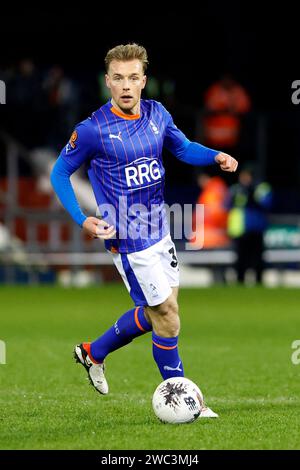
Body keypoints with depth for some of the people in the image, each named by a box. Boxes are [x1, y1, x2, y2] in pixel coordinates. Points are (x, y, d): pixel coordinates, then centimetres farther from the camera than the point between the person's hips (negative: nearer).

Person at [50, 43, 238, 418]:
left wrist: (216, 156, -5)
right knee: (167, 317, -3)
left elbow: (183, 148, 15)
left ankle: (92, 353, 39)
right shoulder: (93, 130, -17)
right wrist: (82, 220, -15)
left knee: (156, 311, 19)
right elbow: (59, 173, -5)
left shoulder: (157, 114, -1)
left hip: (159, 231, 7)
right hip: (129, 240, -7)